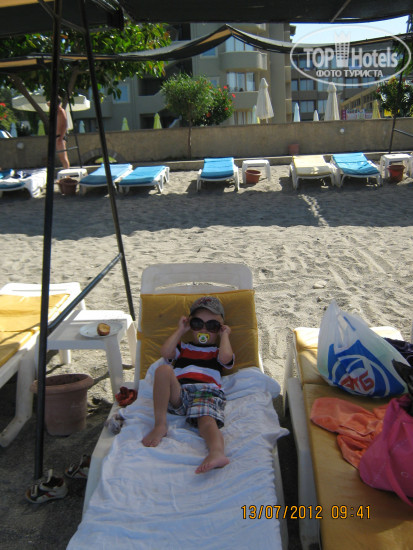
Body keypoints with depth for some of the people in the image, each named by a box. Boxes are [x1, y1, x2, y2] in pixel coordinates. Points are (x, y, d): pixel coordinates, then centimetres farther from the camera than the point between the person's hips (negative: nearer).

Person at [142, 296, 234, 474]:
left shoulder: (217, 351, 29)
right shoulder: (182, 348, 33)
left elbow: (226, 358, 1)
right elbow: (166, 352, 9)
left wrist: (225, 335, 19)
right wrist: (180, 330, 22)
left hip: (208, 393, -1)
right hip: (178, 394, 2)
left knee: (206, 419, -34)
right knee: (163, 369, -28)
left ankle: (217, 452, -65)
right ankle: (160, 425, -28)